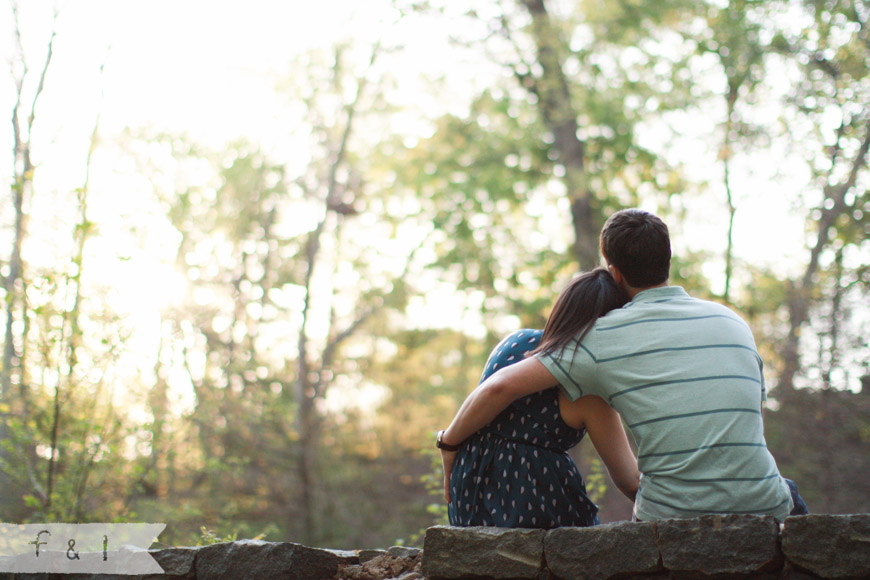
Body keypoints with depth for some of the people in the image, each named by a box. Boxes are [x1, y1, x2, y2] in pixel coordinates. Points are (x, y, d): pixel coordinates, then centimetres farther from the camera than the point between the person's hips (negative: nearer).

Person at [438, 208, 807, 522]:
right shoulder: (733, 322, 12)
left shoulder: (604, 338, -1)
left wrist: (449, 444, 12)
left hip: (671, 516, -2)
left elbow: (501, 387, -5)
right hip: (762, 510, 2)